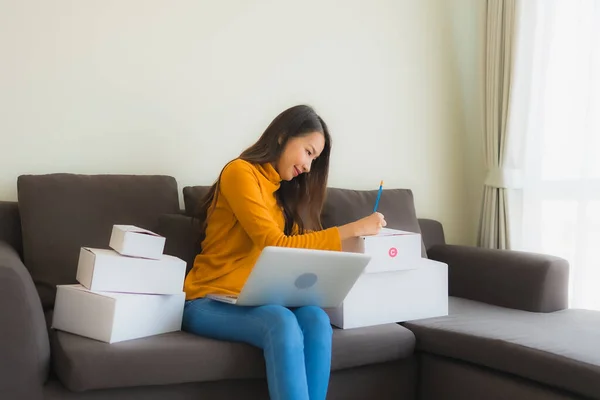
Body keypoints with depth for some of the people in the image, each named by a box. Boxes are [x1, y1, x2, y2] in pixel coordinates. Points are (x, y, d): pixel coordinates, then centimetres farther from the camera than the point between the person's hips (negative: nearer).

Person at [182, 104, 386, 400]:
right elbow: (275, 246, -17)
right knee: (283, 324, -35)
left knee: (316, 320, -26)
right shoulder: (240, 172, -8)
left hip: (255, 301, 6)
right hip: (210, 301, -6)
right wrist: (351, 230, -16)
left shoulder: (285, 191, 17)